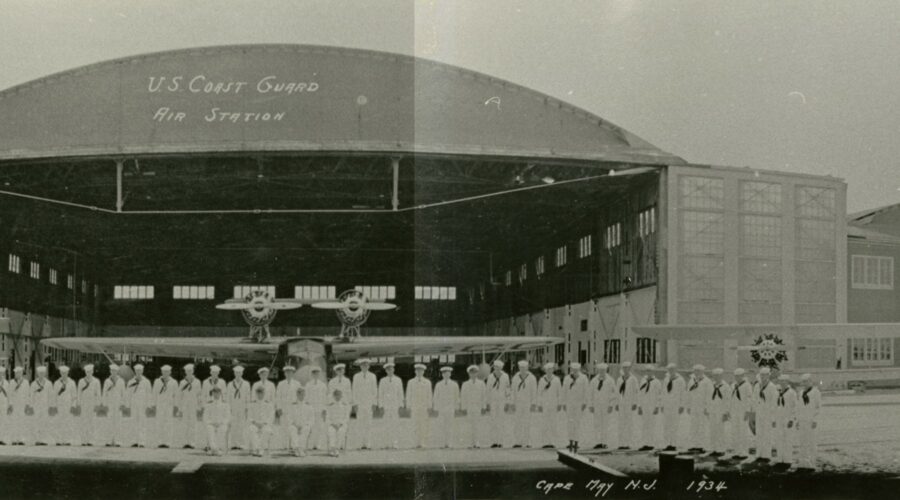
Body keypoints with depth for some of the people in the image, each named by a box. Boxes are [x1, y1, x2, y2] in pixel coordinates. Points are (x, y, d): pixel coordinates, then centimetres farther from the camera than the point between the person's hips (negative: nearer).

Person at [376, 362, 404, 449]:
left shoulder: (398, 380, 6)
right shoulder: (382, 381, 7)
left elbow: (400, 394, 5)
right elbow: (380, 394, 6)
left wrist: (400, 406, -2)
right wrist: (381, 407, -2)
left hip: (395, 406, -1)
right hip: (386, 406, 1)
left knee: (396, 425, -7)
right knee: (387, 426, -1)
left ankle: (395, 444, -7)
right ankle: (387, 444, 2)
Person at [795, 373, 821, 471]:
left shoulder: (816, 392, -7)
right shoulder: (802, 392, 13)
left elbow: (819, 407, -9)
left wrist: (815, 420, -15)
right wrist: (798, 420, 13)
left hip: (811, 420, -6)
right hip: (802, 421, 6)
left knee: (811, 442, -6)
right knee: (803, 442, 6)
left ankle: (811, 465, -2)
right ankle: (803, 464, 9)